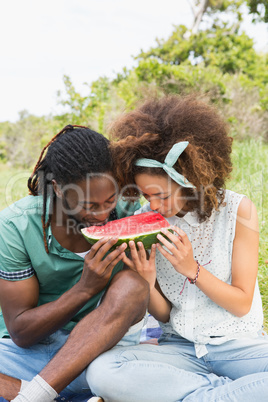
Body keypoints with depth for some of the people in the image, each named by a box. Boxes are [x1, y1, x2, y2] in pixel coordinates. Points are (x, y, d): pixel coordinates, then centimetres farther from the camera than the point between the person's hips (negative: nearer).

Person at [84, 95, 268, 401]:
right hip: (180, 347, 2)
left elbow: (241, 304, -6)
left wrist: (192, 269, -21)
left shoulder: (237, 210, -8)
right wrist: (147, 282, -20)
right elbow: (163, 315, 2)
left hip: (238, 343, -2)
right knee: (101, 371, -27)